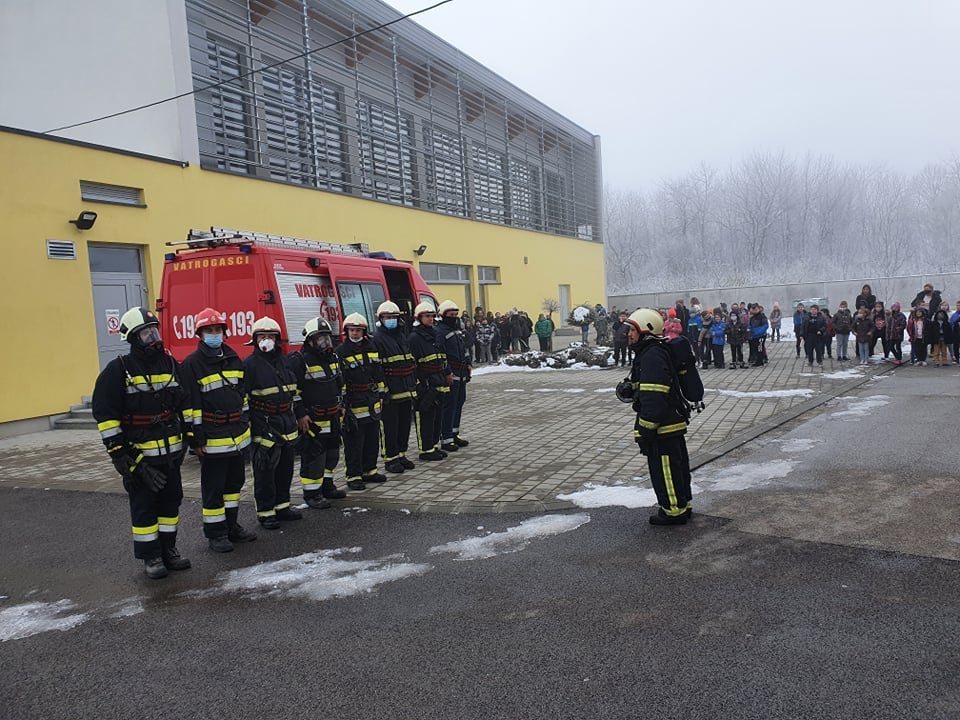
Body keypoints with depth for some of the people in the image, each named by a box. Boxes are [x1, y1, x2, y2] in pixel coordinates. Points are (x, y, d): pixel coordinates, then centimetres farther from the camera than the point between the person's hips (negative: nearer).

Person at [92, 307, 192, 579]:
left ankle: (168, 549, 27)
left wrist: (186, 435, 15)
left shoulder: (170, 363, 6)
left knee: (171, 501, 13)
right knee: (144, 505, 5)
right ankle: (150, 556, 17)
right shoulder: (118, 370, -10)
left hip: (170, 451, 5)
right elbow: (105, 413, -11)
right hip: (139, 454, -5)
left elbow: (184, 403, 16)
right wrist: (118, 453, -14)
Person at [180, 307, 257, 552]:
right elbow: (190, 404, -12)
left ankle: (231, 525, 30)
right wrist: (196, 438, -14)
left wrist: (246, 423, 17)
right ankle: (215, 534, 14)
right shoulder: (192, 364, -10)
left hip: (238, 436, 7)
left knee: (235, 482, 16)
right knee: (213, 487, 3)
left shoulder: (233, 358, 11)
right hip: (212, 438, -7)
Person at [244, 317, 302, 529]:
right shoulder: (250, 365, -7)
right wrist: (246, 424, -13)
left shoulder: (284, 361, 14)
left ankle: (282, 506, 27)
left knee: (285, 467, 14)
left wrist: (297, 417, 20)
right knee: (265, 470, -2)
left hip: (287, 424, 7)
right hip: (264, 426, -7)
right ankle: (265, 512, 8)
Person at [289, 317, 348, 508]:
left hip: (333, 418, 8)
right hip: (311, 420, -8)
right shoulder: (299, 360, -14)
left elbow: (339, 383, 24)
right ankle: (311, 493, 7)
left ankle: (327, 486, 32)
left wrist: (340, 405, 20)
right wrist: (300, 414, -17)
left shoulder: (332, 357, 11)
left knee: (332, 452, 17)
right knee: (313, 456, -3)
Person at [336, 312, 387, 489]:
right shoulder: (340, 352, -7)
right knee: (354, 443, -2)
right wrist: (341, 404, -13)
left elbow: (379, 374, 17)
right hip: (353, 404, -6)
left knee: (372, 439, 14)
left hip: (372, 402, 6)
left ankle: (369, 470, 27)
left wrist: (380, 395, 15)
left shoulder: (371, 348, 11)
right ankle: (354, 476, 6)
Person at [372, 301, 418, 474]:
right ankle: (390, 459, 9)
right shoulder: (377, 339, -9)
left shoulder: (402, 336, 15)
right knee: (390, 426, -1)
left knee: (405, 424, 13)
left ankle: (401, 454, 25)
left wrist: (414, 385, 18)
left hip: (406, 390, 8)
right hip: (390, 392, -7)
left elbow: (412, 362, 21)